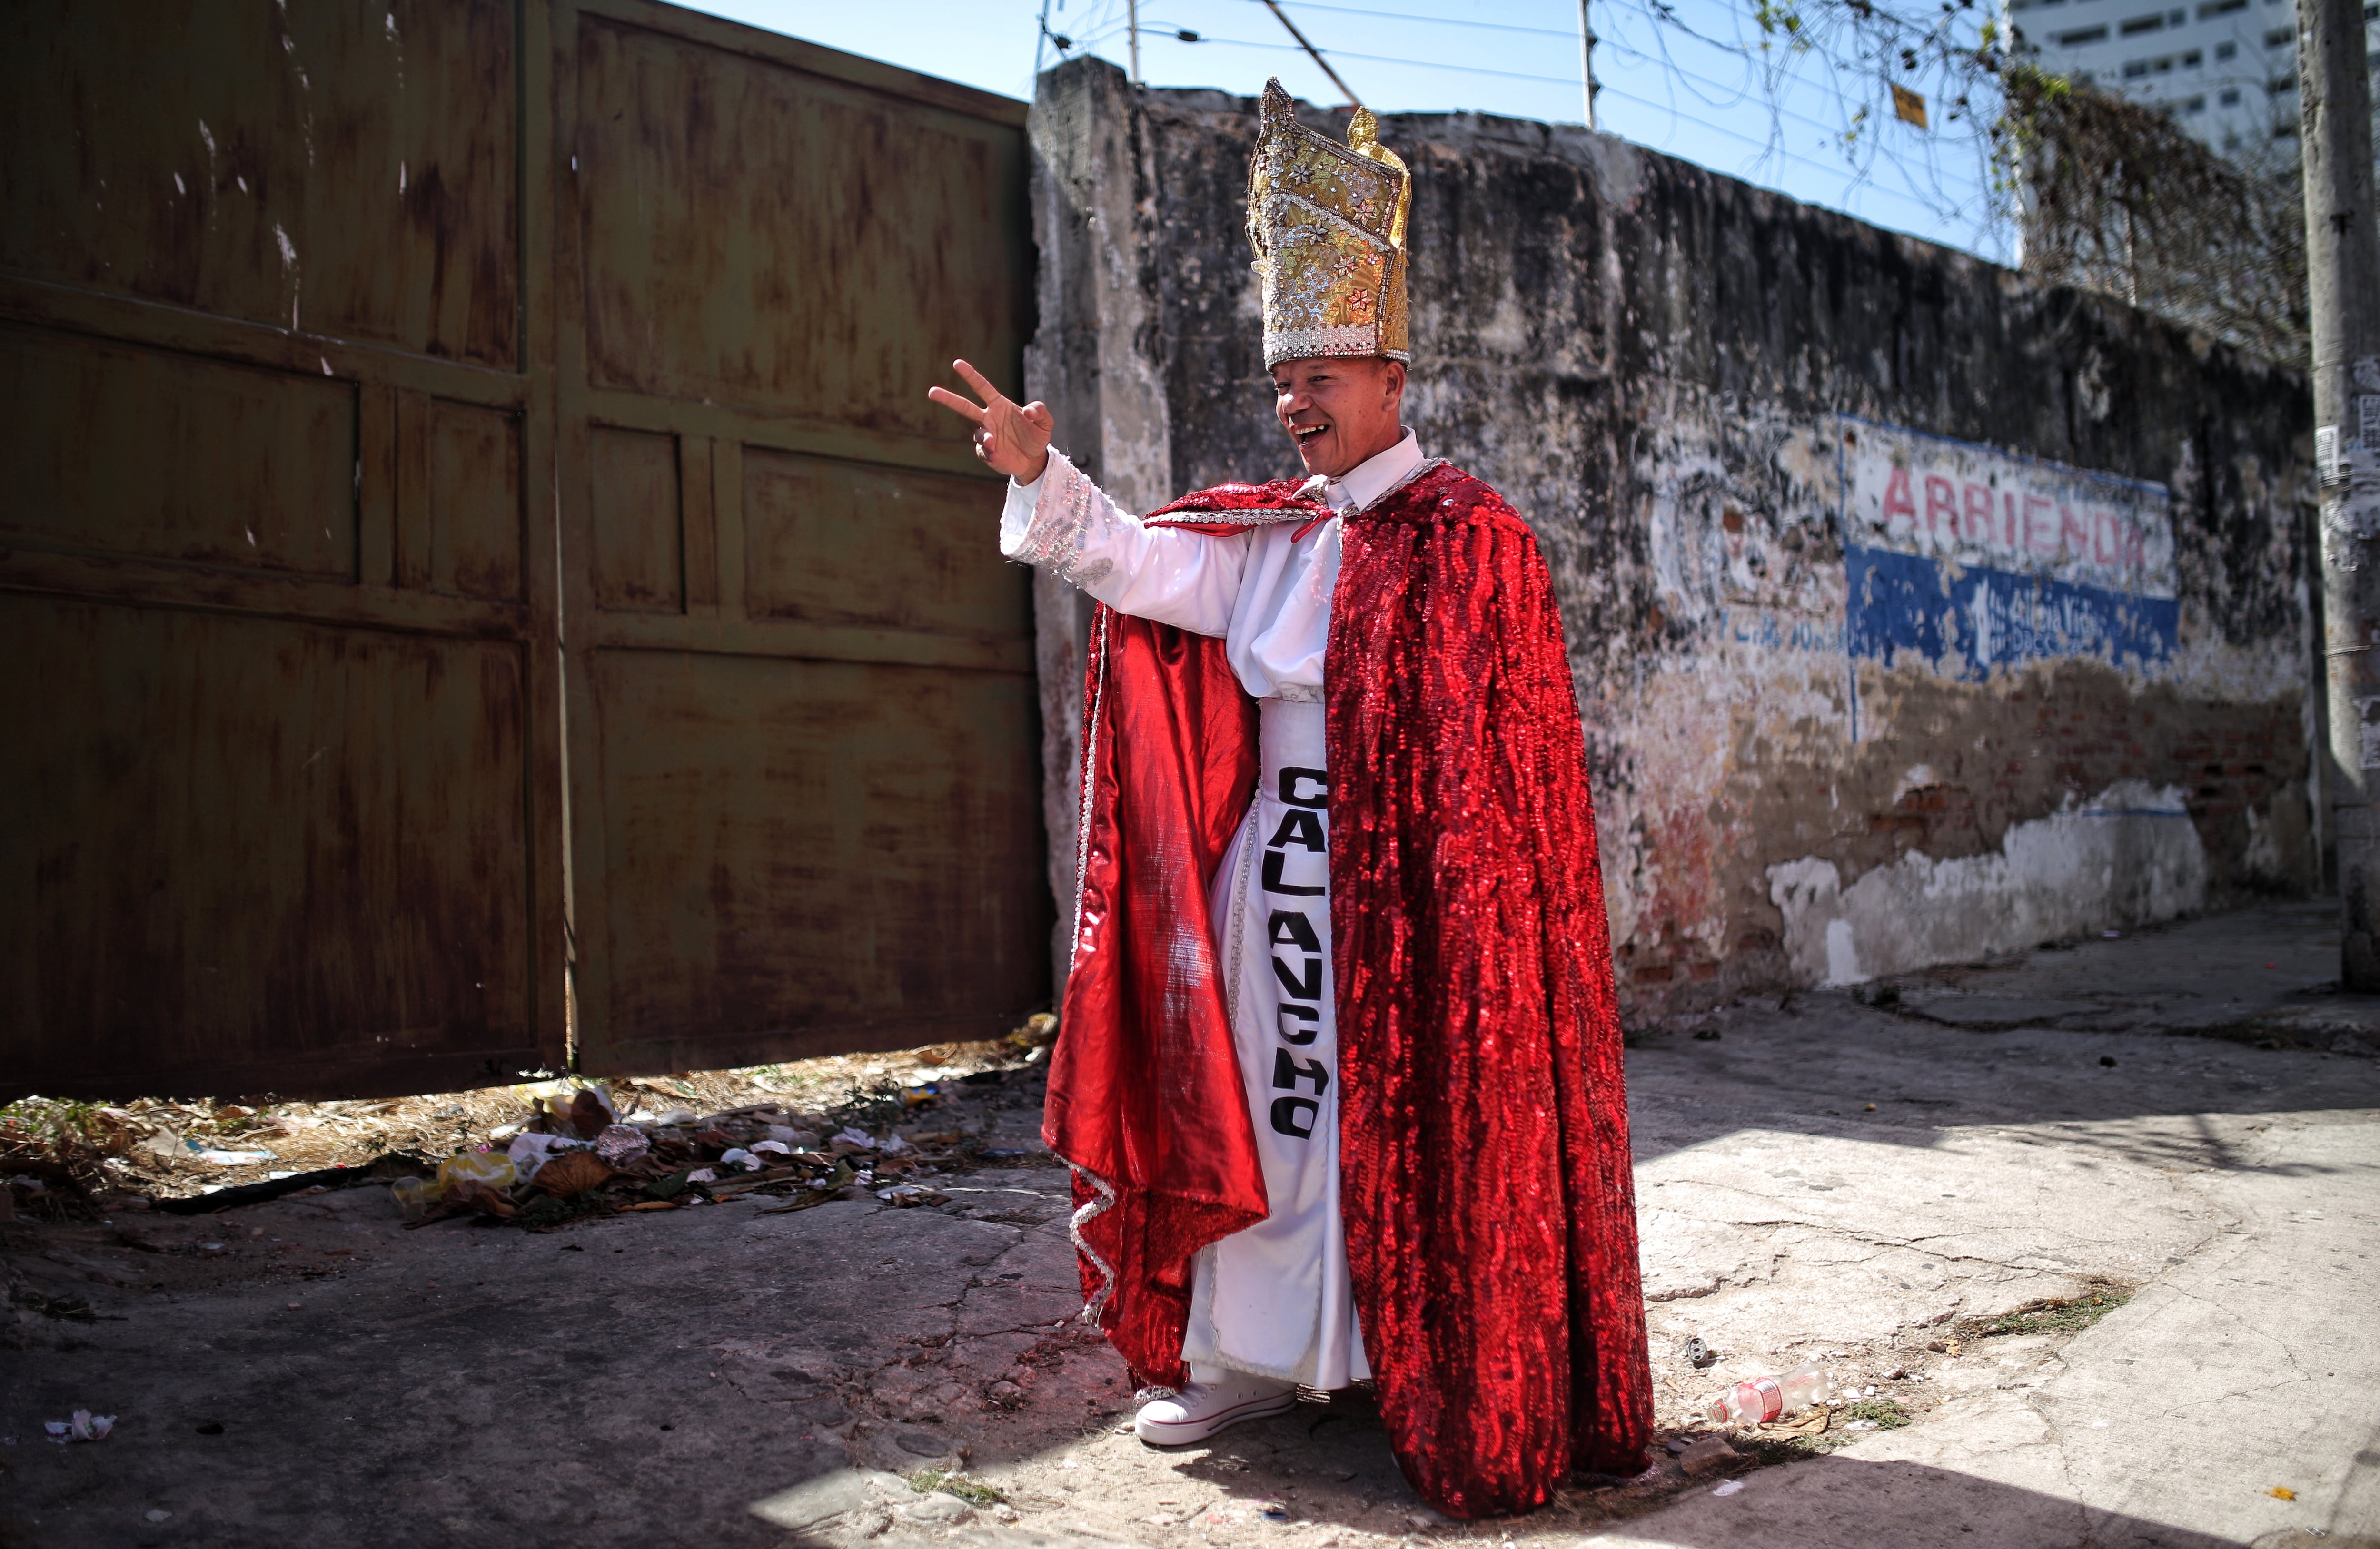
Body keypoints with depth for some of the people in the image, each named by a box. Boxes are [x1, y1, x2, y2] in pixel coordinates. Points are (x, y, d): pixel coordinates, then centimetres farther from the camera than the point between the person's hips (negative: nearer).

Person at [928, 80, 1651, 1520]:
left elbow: (1499, 739, -10)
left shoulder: (1466, 534, -6)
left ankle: (1466, 1387, 14)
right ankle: (1251, 1353, 23)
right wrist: (1042, 475, -16)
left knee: (1418, 1114, 0)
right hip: (1277, 861, 6)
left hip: (1411, 873, -6)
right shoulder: (1269, 535, 13)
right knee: (1265, 1091, 10)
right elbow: (1150, 564, -1)